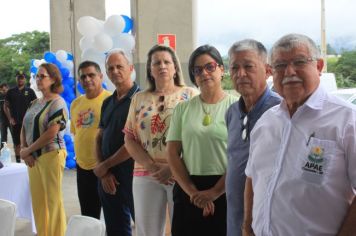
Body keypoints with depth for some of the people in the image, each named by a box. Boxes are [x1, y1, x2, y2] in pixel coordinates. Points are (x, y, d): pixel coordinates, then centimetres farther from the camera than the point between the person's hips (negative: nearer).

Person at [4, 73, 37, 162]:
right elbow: (6, 106, 9)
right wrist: (10, 118, -1)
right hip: (15, 122, 2)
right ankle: (18, 160, 13)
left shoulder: (30, 91, 3)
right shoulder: (11, 91, 7)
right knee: (17, 143, 6)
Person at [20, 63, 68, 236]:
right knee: (37, 200, 10)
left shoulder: (57, 103, -9)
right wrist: (24, 150, -3)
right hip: (33, 157, 7)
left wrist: (27, 150, -9)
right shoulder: (34, 103, 13)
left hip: (51, 156, -7)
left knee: (53, 200, -3)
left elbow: (51, 134, -16)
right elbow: (24, 129, 15)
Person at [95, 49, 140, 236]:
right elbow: (99, 138, 13)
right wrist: (104, 173, -2)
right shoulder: (107, 103, 13)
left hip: (131, 173, -7)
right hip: (107, 178, 7)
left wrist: (105, 166, -7)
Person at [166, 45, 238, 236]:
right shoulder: (183, 109, 7)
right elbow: (173, 154, 3)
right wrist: (193, 192, -7)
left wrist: (215, 192, -12)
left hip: (225, 192, -2)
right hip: (188, 192, 3)